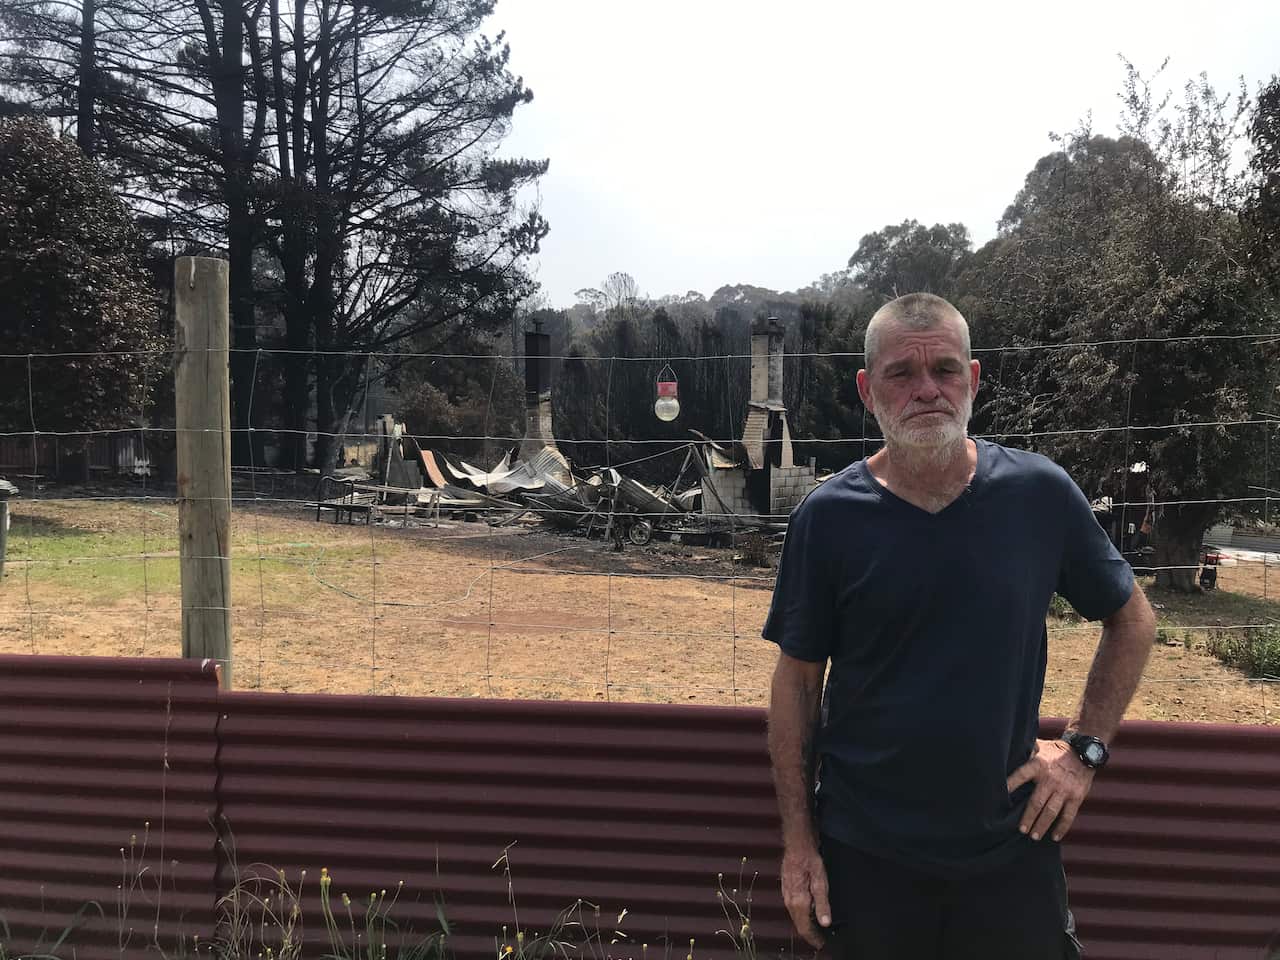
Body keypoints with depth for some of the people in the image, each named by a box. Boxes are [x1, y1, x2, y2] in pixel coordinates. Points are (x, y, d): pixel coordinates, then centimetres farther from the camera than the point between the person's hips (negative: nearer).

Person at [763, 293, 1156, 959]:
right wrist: (798, 842, -4)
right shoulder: (826, 518, -11)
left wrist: (1084, 747, -1)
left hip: (1013, 847, 1)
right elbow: (798, 679, -4)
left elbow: (1131, 620, 7)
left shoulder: (1041, 493, -8)